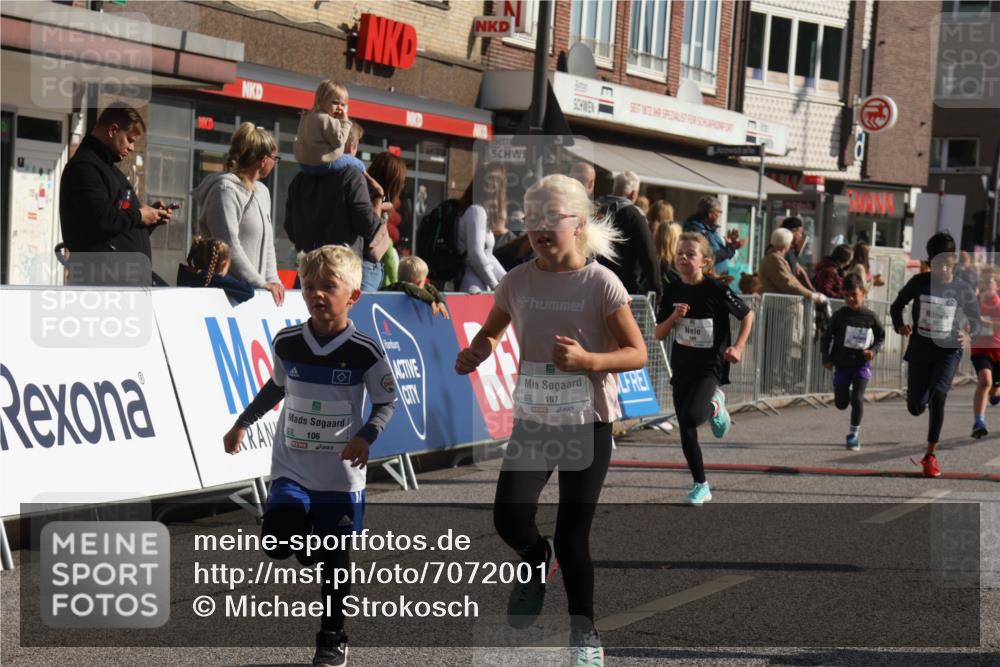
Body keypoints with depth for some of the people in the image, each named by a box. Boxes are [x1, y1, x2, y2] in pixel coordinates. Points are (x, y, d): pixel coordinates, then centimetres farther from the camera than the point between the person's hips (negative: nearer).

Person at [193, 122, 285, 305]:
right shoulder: (226, 190, -10)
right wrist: (261, 283, -15)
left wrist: (272, 280, 7)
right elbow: (229, 247, -17)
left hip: (255, 290, 8)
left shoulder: (262, 192, 19)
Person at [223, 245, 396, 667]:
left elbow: (386, 402, -2)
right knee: (277, 541, -16)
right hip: (291, 466, 2)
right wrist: (243, 423, 16)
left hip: (341, 473, -2)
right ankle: (307, 541, 19)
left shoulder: (364, 352, -11)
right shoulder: (287, 343, -1)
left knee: (336, 556, 4)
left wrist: (366, 437, -19)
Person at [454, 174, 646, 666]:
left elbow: (637, 353, -9)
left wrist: (586, 359, -26)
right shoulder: (517, 281, -1)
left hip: (587, 423, -3)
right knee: (510, 519, -12)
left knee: (572, 536, -2)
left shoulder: (600, 283, -11)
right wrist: (475, 353, -7)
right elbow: (491, 332, 16)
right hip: (532, 419, 3)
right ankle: (536, 562, 25)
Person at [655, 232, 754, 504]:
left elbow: (748, 315, 1)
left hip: (710, 365, -5)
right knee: (686, 432, 6)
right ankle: (701, 486, 20)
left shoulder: (716, 290, -12)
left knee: (692, 417, -26)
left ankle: (716, 405, 9)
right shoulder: (672, 291, 0)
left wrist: (738, 347, -8)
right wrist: (674, 317, -14)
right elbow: (659, 334, 4)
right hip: (681, 367, 5)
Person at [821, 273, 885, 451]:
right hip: (842, 364, 1)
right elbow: (826, 337, 4)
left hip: (861, 364, -1)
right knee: (841, 404, 5)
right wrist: (827, 358, -3)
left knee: (857, 398, -15)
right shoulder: (840, 315, -3)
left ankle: (854, 433, -1)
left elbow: (880, 337, 9)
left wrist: (873, 350, -9)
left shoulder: (870, 317, -3)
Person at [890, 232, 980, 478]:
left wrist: (968, 335, -18)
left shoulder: (962, 289, -7)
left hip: (948, 349, -2)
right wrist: (899, 326, -13)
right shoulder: (920, 282, -6)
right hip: (919, 348, 2)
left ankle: (931, 455, -14)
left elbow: (975, 319, 3)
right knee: (916, 407, 3)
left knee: (938, 394, -25)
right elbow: (897, 306, 6)